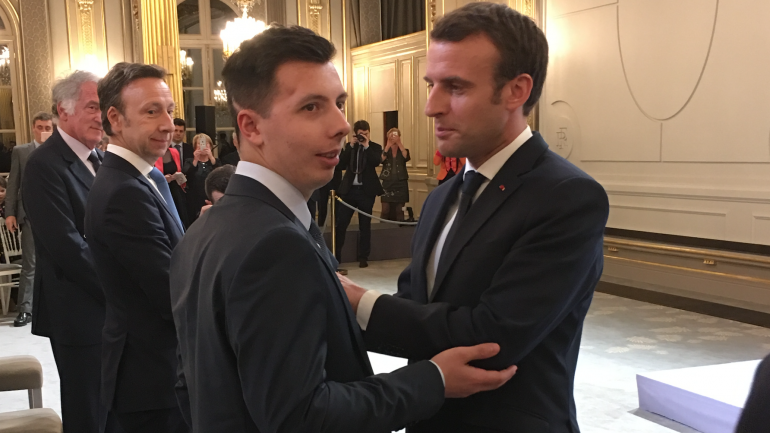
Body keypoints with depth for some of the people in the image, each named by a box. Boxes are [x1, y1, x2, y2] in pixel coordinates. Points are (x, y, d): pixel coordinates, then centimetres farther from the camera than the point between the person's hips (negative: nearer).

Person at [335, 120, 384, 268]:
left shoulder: (375, 147, 3)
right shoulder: (349, 146, 9)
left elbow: (376, 162, -16)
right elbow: (341, 165, -4)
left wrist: (366, 146, -14)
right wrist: (351, 146, -8)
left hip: (366, 190, -2)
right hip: (348, 189, 2)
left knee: (365, 225, 5)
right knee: (341, 223, 0)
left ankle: (363, 257, 12)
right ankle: (336, 255, 10)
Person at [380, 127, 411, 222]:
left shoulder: (404, 150, 7)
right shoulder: (385, 150, 7)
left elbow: (406, 157, -17)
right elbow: (381, 159, -15)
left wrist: (399, 143, -19)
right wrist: (388, 146, -20)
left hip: (401, 183, 0)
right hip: (387, 183, 0)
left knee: (399, 212, 3)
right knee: (385, 211, -4)